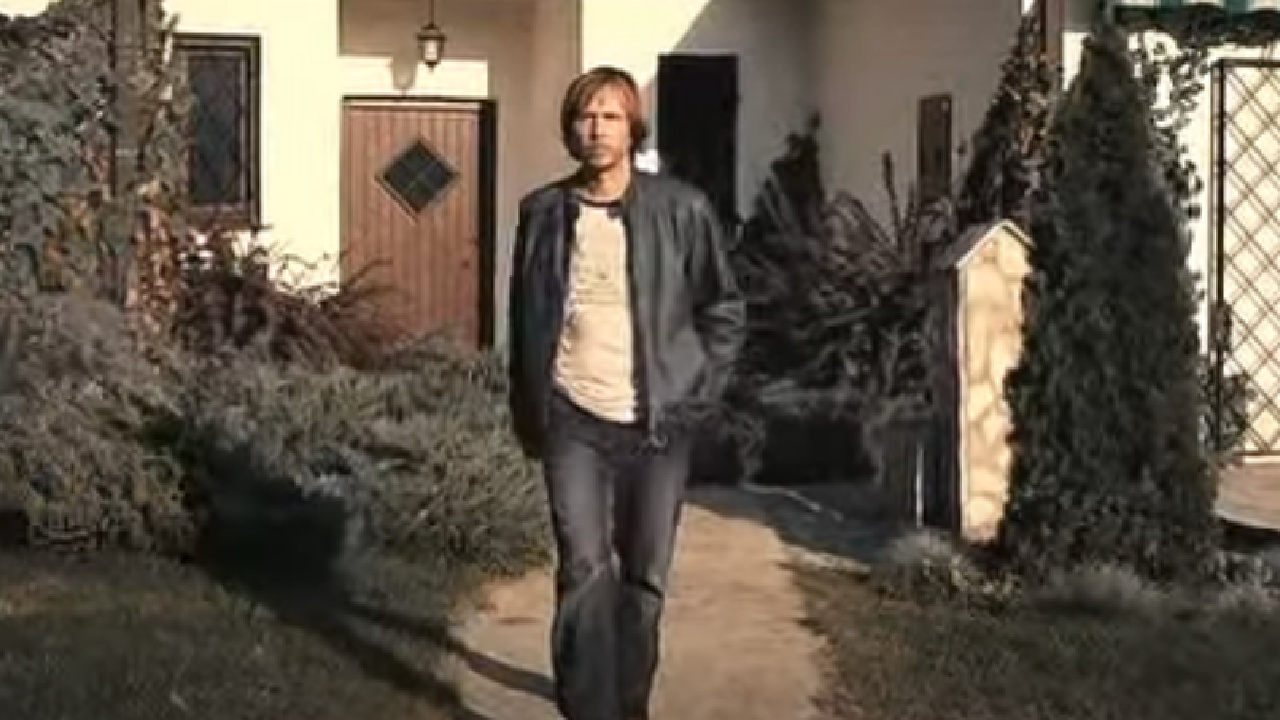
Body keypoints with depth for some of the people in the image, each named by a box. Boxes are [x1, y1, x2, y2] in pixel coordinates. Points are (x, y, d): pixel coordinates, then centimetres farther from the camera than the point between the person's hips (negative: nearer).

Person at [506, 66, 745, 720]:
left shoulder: (682, 210, -3)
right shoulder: (543, 211, 2)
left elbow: (724, 308, 6)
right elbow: (522, 315, 12)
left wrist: (697, 393, -1)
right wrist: (526, 410, 11)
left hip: (658, 424, 0)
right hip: (572, 421, 0)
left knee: (646, 579, 10)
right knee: (585, 571, -9)